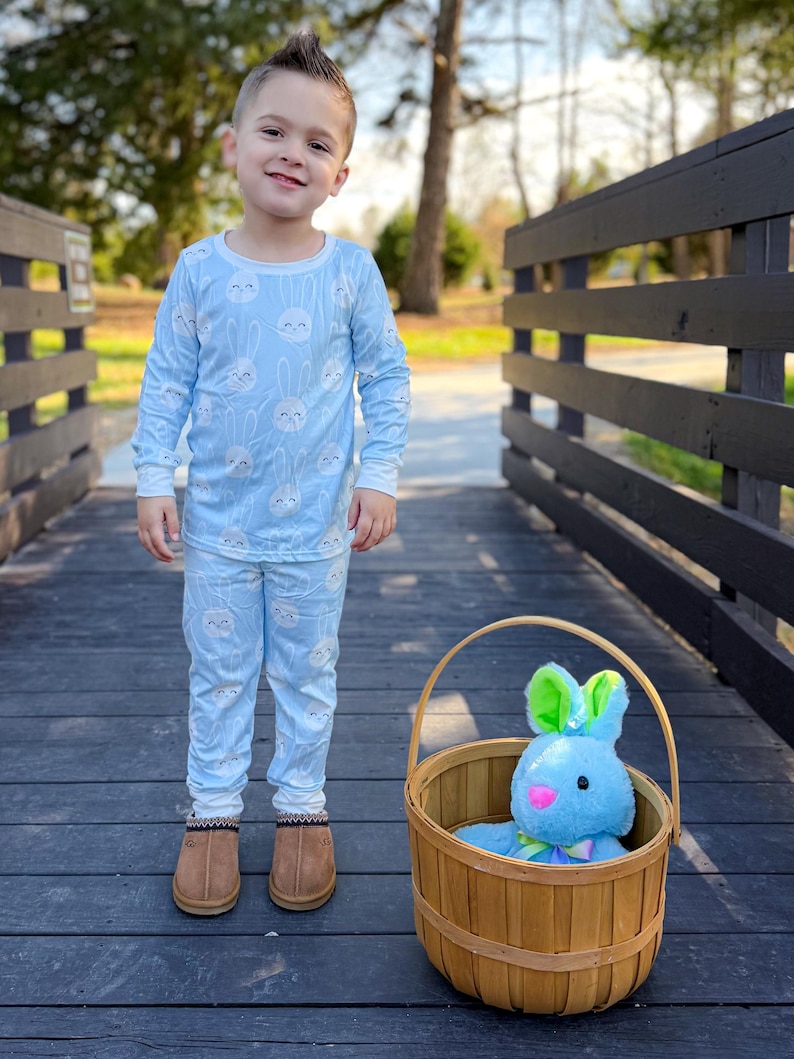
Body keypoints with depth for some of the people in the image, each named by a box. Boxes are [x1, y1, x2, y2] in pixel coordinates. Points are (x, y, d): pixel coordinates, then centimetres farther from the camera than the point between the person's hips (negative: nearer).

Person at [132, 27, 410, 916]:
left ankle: (302, 808, 30)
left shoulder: (351, 270, -5)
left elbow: (386, 376, 1)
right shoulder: (200, 268, -3)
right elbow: (167, 379, 1)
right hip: (217, 520, 1)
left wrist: (380, 477, -5)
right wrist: (152, 479, -4)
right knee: (218, 671, 12)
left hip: (316, 523, 0)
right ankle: (213, 809, 29)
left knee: (307, 672, 13)